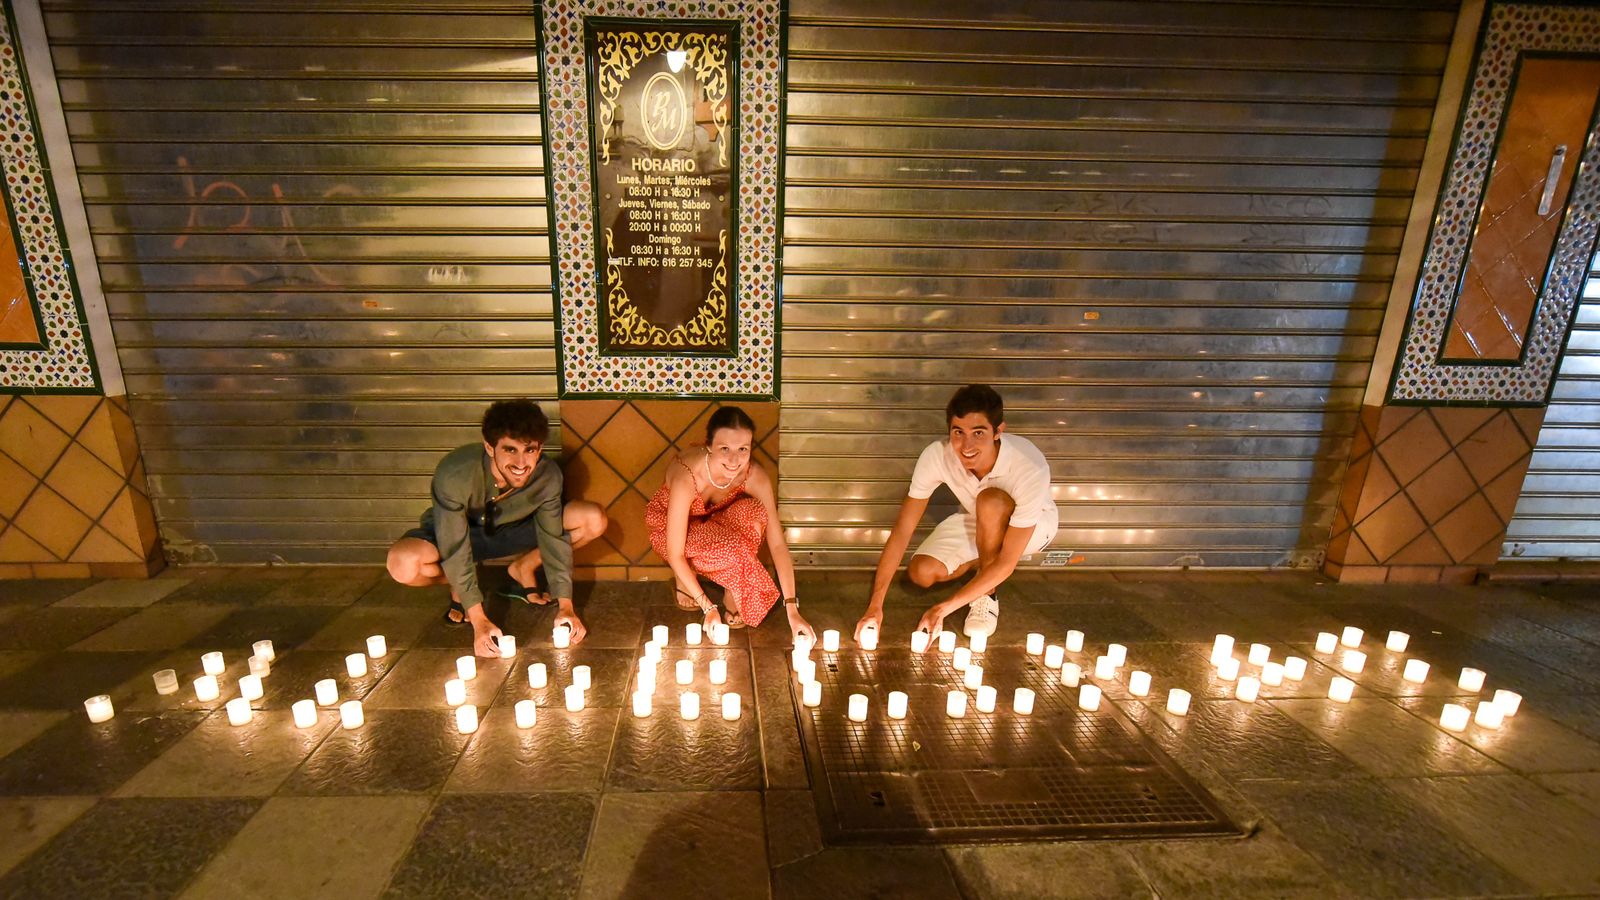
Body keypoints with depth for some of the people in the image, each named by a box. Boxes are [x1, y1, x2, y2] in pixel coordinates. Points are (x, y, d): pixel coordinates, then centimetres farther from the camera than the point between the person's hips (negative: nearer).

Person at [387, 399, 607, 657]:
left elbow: (554, 537, -16)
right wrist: (479, 620, -32)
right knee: (403, 564, -36)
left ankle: (522, 569, 6)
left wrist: (565, 605, -20)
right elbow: (455, 549, -31)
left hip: (513, 530, 3)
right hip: (455, 530, -2)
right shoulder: (454, 473, -36)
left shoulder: (548, 475, -27)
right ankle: (460, 586, 0)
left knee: (593, 520, -19)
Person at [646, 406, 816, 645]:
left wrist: (792, 609, -29)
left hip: (711, 522, 4)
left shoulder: (755, 477, -27)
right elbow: (675, 555, -30)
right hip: (668, 527, -4)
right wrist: (708, 607, -29)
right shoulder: (687, 477, -38)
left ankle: (732, 593, -10)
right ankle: (684, 579, -1)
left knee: (753, 511, -29)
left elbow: (777, 543, -25)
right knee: (730, 547, -33)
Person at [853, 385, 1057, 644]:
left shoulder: (1029, 468, -39)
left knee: (990, 500, -37)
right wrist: (875, 605, -31)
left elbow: (1007, 562, -35)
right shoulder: (936, 456, -30)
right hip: (979, 522, 3)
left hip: (1032, 525, -3)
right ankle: (985, 561, 10)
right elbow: (902, 530, -26)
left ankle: (988, 595, -12)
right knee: (920, 573, -19)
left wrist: (945, 608, -36)